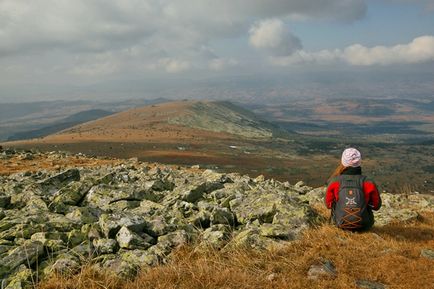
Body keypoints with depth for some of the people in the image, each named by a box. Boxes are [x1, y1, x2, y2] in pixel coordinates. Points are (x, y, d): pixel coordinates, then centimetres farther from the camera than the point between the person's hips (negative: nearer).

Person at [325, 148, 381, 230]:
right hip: (363, 226, 0)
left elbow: (328, 204, -1)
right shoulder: (368, 183, -17)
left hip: (340, 224, 0)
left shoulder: (334, 182, -16)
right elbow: (376, 205, -2)